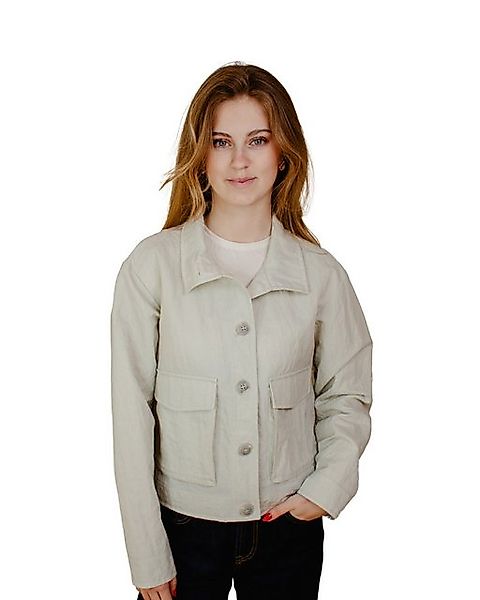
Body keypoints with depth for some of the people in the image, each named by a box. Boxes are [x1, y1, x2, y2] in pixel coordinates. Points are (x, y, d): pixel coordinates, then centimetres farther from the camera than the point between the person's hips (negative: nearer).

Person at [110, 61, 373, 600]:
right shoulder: (152, 265, -10)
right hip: (182, 524, -1)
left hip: (289, 524, 2)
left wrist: (328, 485, -10)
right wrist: (147, 556, -7)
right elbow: (131, 413, -8)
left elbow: (346, 397, 6)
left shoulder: (321, 273, -4)